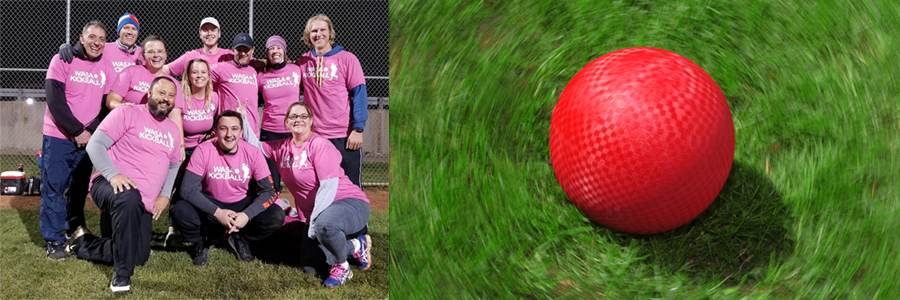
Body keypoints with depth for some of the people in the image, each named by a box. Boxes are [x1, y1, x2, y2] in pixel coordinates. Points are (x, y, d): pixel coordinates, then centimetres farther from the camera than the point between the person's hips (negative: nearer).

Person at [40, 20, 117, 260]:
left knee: (80, 187, 9)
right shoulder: (63, 61, -5)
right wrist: (77, 131, -14)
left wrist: (90, 131, -9)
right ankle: (54, 240, 0)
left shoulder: (107, 68, 6)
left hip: (88, 138, 3)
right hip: (59, 136, -3)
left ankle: (75, 230, 23)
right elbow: (55, 100, -11)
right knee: (53, 187, -4)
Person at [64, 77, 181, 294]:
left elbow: (174, 165, 25)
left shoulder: (173, 129, 13)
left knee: (139, 257, 1)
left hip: (143, 203, 7)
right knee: (129, 198, -43)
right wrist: (113, 174, -26)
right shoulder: (127, 114, -6)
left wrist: (165, 195, 9)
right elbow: (95, 144, -12)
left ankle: (82, 243, 25)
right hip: (110, 184, -7)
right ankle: (121, 274, -32)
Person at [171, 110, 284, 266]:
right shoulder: (203, 150, -17)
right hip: (210, 205, -1)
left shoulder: (253, 153, -14)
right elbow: (188, 189, -22)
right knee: (180, 211, -31)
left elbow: (268, 191, -13)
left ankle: (240, 239, 6)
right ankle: (203, 241, 2)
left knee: (277, 216, -24)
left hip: (242, 205, 1)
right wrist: (217, 212, -33)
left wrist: (247, 215, -30)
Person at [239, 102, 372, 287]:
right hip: (316, 214, 8)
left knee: (324, 223, -41)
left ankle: (342, 266, -11)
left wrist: (314, 221, -21)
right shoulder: (283, 147, 11)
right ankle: (356, 246, 15)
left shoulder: (320, 145, -12)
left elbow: (329, 185, -19)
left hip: (351, 204, -8)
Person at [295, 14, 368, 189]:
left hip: (344, 135, -4)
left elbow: (359, 94, -6)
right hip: (314, 136, 4)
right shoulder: (303, 62, 9)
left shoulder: (347, 59, -2)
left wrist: (358, 129, -12)